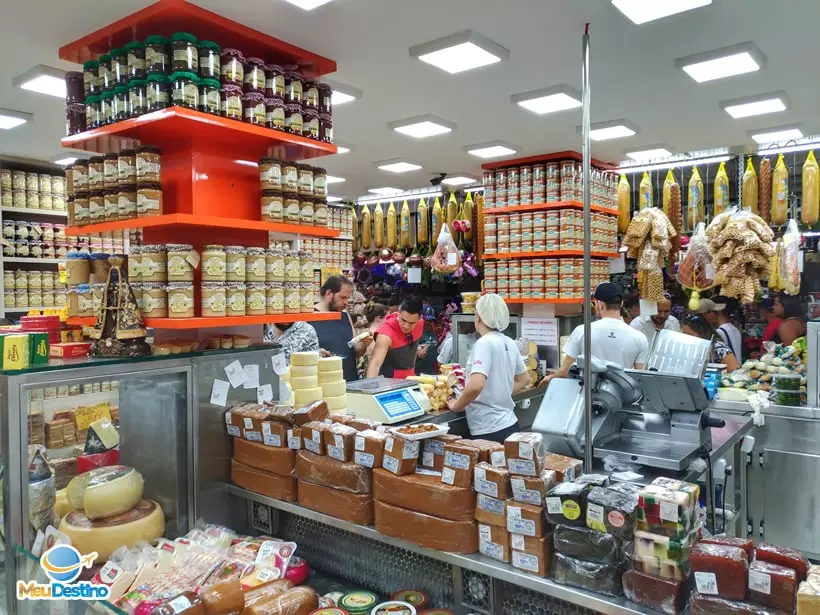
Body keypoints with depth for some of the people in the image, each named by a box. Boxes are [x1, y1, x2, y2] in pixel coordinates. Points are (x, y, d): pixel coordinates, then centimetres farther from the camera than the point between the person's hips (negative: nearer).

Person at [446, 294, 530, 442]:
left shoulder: (485, 343, -16)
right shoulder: (509, 343, 8)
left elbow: (475, 385, -28)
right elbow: (524, 379, 21)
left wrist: (456, 406, -12)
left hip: (489, 431, -8)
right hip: (509, 424, 8)